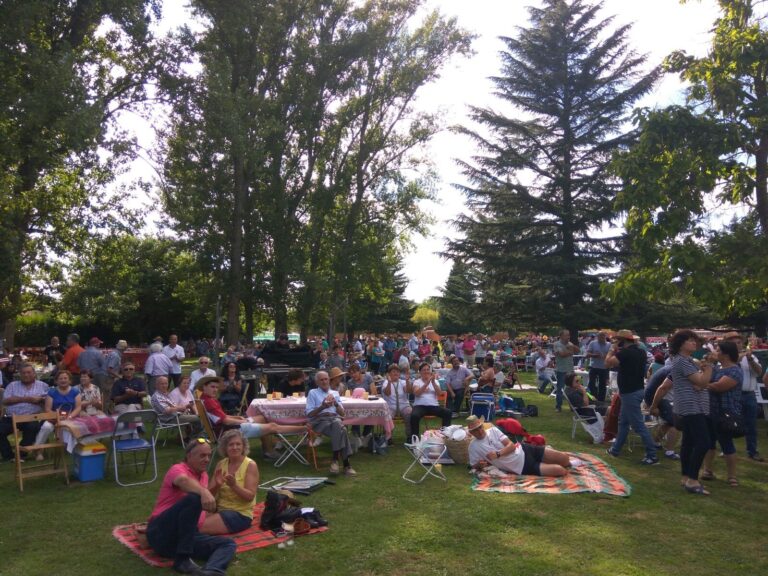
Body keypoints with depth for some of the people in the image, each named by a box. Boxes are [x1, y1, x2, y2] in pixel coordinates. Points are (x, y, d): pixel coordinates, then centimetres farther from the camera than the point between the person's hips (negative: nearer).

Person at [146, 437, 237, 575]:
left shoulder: (203, 475, 20)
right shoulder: (178, 469, -4)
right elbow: (183, 481, -32)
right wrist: (203, 492, -49)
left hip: (187, 536, 7)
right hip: (161, 532, -7)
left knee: (228, 544, -14)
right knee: (193, 498, -31)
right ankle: (182, 559, -31)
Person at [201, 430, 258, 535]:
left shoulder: (250, 465, -10)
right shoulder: (221, 464, 5)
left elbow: (250, 496, -16)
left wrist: (234, 485, -31)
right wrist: (217, 485, -18)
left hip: (240, 514, -5)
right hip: (219, 509, 6)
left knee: (200, 527, -23)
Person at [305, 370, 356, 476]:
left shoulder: (335, 393, 25)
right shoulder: (313, 393, 16)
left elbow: (342, 413, 17)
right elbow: (309, 414, 5)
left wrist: (336, 404, -2)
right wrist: (322, 407, -10)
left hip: (335, 418, 3)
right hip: (320, 420, -3)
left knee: (337, 424, -38)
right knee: (341, 430, -34)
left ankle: (336, 459, -32)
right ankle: (346, 464, -31)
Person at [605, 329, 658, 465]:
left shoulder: (625, 352, -20)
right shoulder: (640, 352, 8)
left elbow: (608, 363, -19)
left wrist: (612, 350, -5)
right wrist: (618, 352, 11)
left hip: (630, 393, -10)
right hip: (636, 389, 10)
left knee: (638, 425, -4)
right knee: (623, 421, 18)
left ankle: (652, 455, -1)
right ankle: (615, 449, 29)